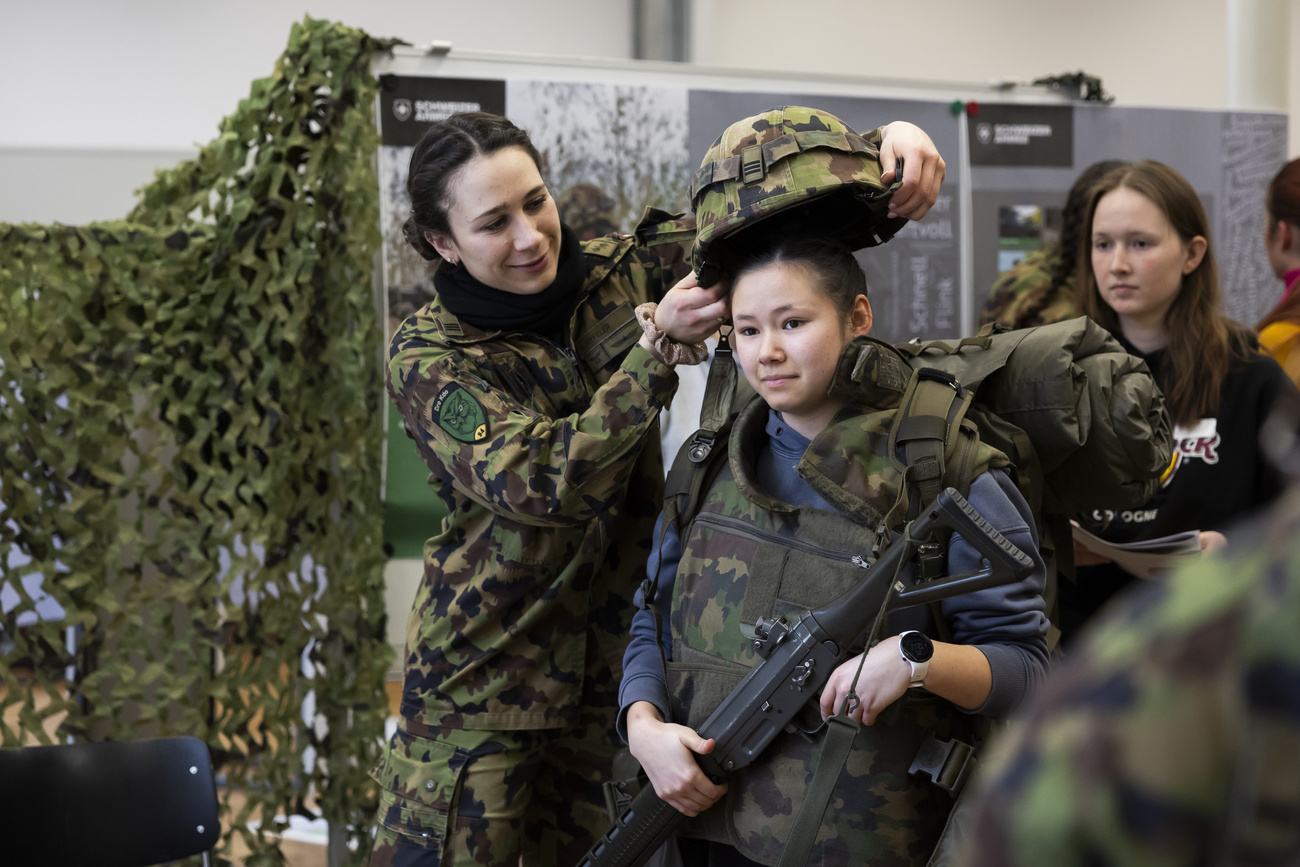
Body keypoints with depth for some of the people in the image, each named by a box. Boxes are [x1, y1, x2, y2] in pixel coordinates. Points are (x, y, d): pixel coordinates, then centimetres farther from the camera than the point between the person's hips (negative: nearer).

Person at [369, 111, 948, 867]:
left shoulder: (620, 274, -1)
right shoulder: (428, 356, -10)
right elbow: (538, 483, -24)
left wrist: (888, 140, -24)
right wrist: (658, 345, -29)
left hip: (615, 672, 3)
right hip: (483, 683, -3)